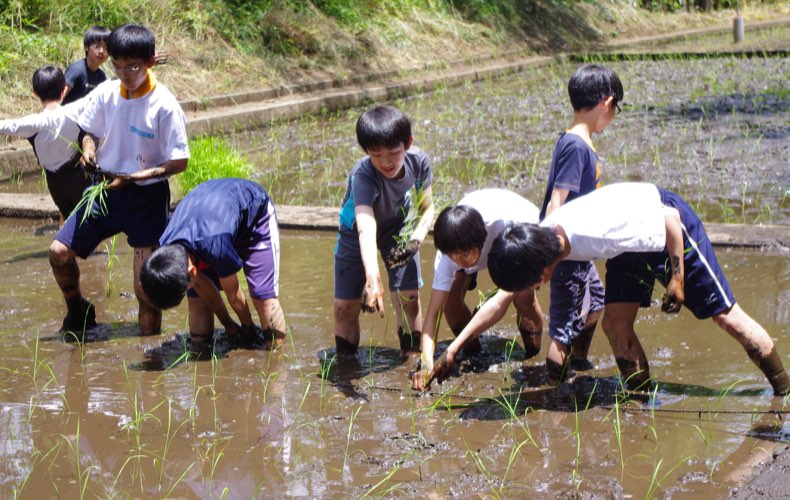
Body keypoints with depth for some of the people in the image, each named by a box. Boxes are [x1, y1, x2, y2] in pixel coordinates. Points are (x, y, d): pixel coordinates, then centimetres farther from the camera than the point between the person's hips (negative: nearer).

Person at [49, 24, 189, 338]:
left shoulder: (164, 106, -16)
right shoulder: (106, 93, -3)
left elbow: (180, 162, -13)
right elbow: (88, 130, 13)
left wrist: (132, 177, -20)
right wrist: (88, 146, -11)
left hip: (146, 197, -4)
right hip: (105, 189, 5)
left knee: (146, 289, -4)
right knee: (59, 252, -4)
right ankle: (78, 313, 22)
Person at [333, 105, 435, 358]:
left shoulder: (419, 162, -26)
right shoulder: (363, 175, -40)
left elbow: (426, 207, -9)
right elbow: (366, 228, -54)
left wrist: (417, 237, -30)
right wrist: (372, 278, -68)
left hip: (399, 229, 2)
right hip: (356, 234, -2)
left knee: (409, 297, -11)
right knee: (345, 306, -4)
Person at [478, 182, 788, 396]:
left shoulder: (596, 234, -42)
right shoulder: (540, 239, -18)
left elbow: (670, 218, -30)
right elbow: (503, 296, 1)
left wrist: (677, 277, -21)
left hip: (671, 227, -7)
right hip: (634, 243, 7)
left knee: (725, 315, 0)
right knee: (615, 323, -6)